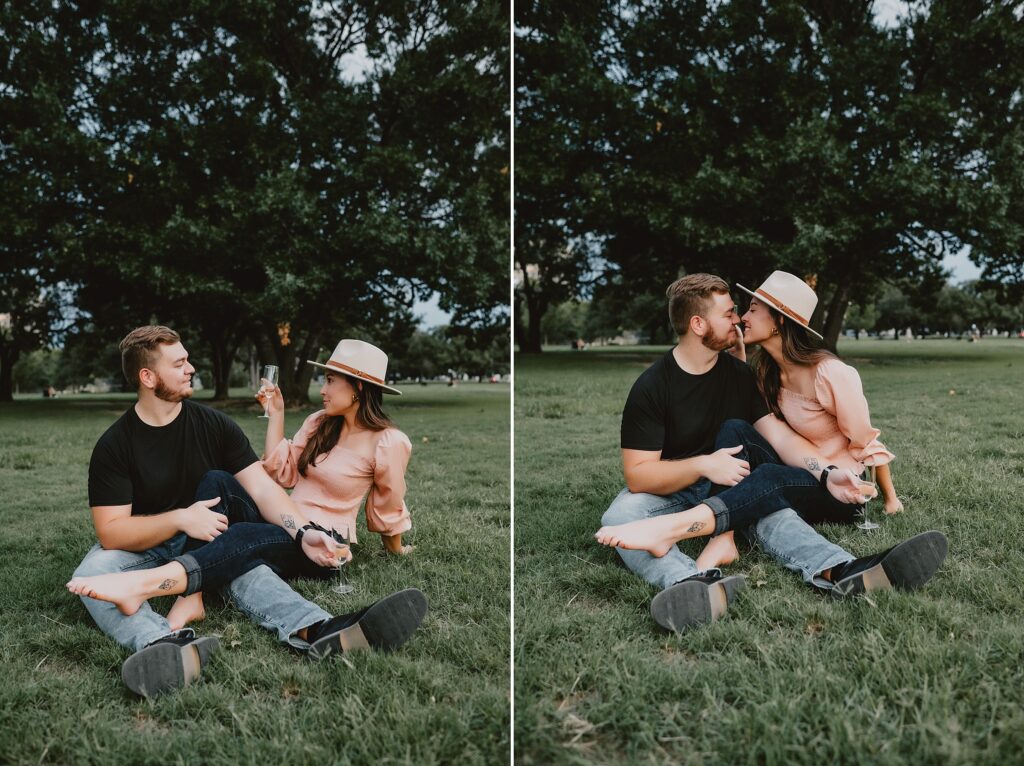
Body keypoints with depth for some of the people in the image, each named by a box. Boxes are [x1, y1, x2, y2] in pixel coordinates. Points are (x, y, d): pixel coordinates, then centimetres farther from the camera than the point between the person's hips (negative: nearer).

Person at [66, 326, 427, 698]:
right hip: (141, 548, -1)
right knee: (92, 573, -33)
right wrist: (179, 519, -27)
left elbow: (262, 487, -8)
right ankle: (169, 645, -64)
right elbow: (110, 532, -13)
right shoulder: (114, 444, -7)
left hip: (207, 542, 1)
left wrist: (303, 532, -25)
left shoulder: (213, 424, 0)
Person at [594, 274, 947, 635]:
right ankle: (698, 586, -67)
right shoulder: (651, 386, -10)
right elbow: (638, 475, -15)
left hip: (727, 484, 3)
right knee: (621, 516, -36)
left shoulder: (739, 374, 6)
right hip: (669, 491, -3)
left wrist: (826, 472, -22)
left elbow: (778, 434, -4)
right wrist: (702, 465, -28)